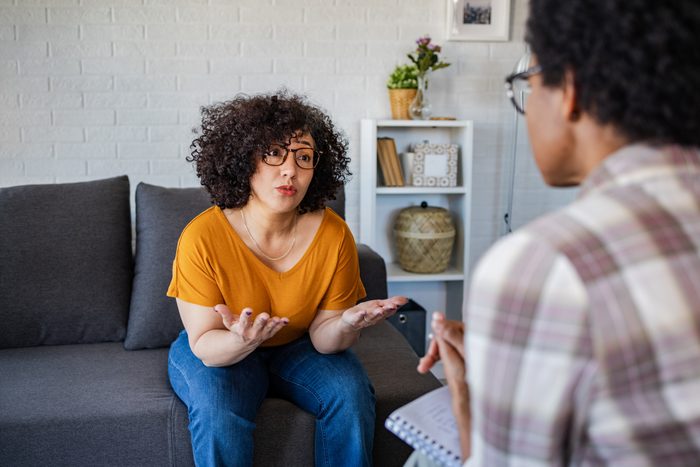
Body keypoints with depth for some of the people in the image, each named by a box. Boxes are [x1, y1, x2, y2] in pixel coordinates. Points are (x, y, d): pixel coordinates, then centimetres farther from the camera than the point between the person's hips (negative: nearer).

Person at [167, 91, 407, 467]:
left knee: (351, 394, -23)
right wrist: (242, 341, -42)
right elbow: (204, 345, -20)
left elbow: (322, 336, -11)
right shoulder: (202, 238, -24)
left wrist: (346, 324, -34)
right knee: (217, 412, -31)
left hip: (296, 347, 2)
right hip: (217, 350, -2)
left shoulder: (333, 235, -18)